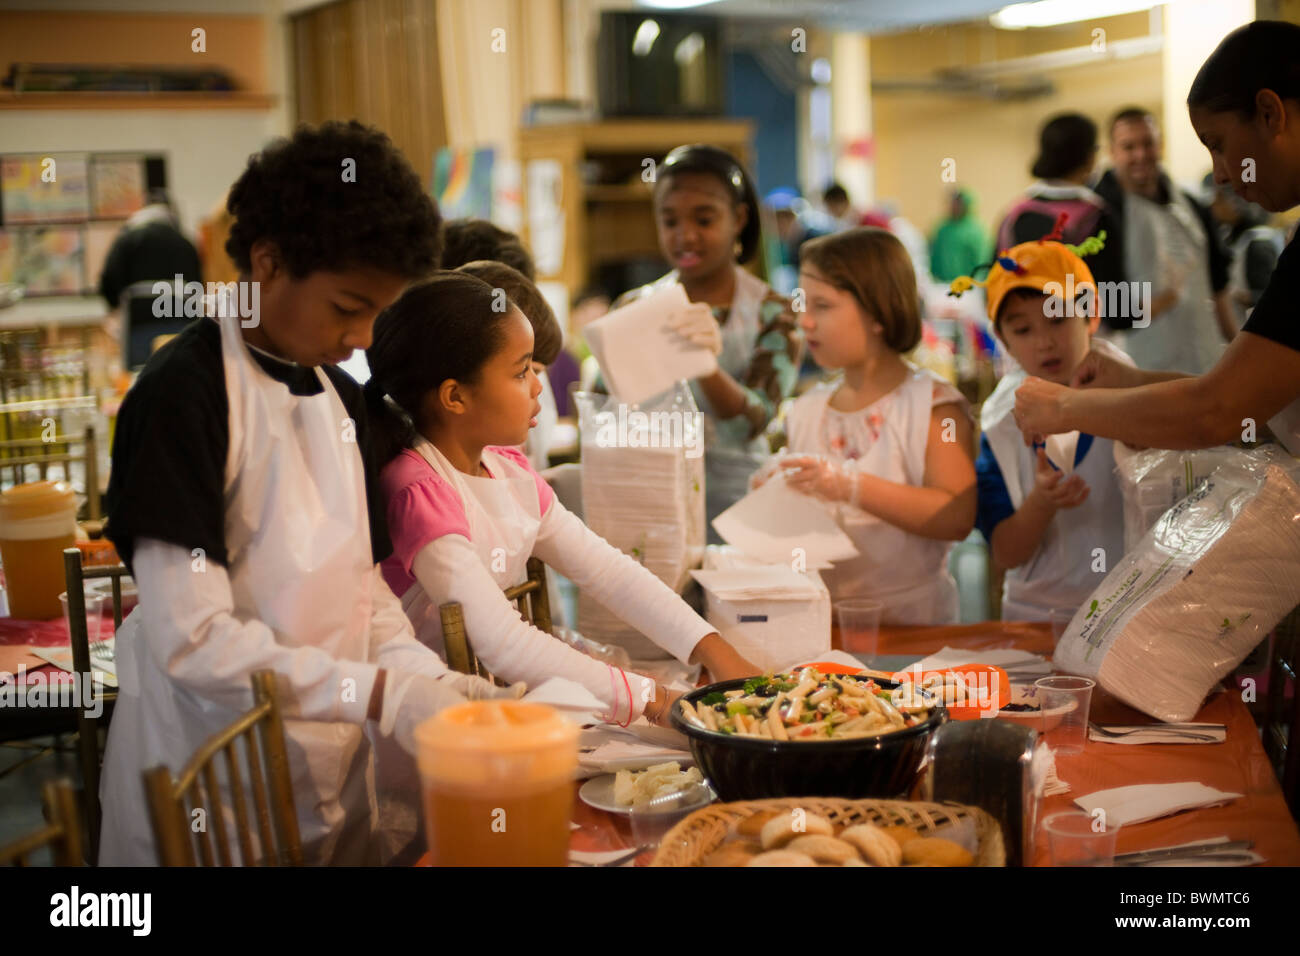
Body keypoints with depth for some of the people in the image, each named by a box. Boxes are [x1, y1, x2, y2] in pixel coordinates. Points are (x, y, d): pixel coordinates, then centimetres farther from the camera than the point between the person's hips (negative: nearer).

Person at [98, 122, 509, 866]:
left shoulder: (341, 399, 8)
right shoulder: (182, 394, -16)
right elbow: (192, 638, -22)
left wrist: (428, 679, -7)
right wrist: (382, 696, -26)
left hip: (335, 772, 7)